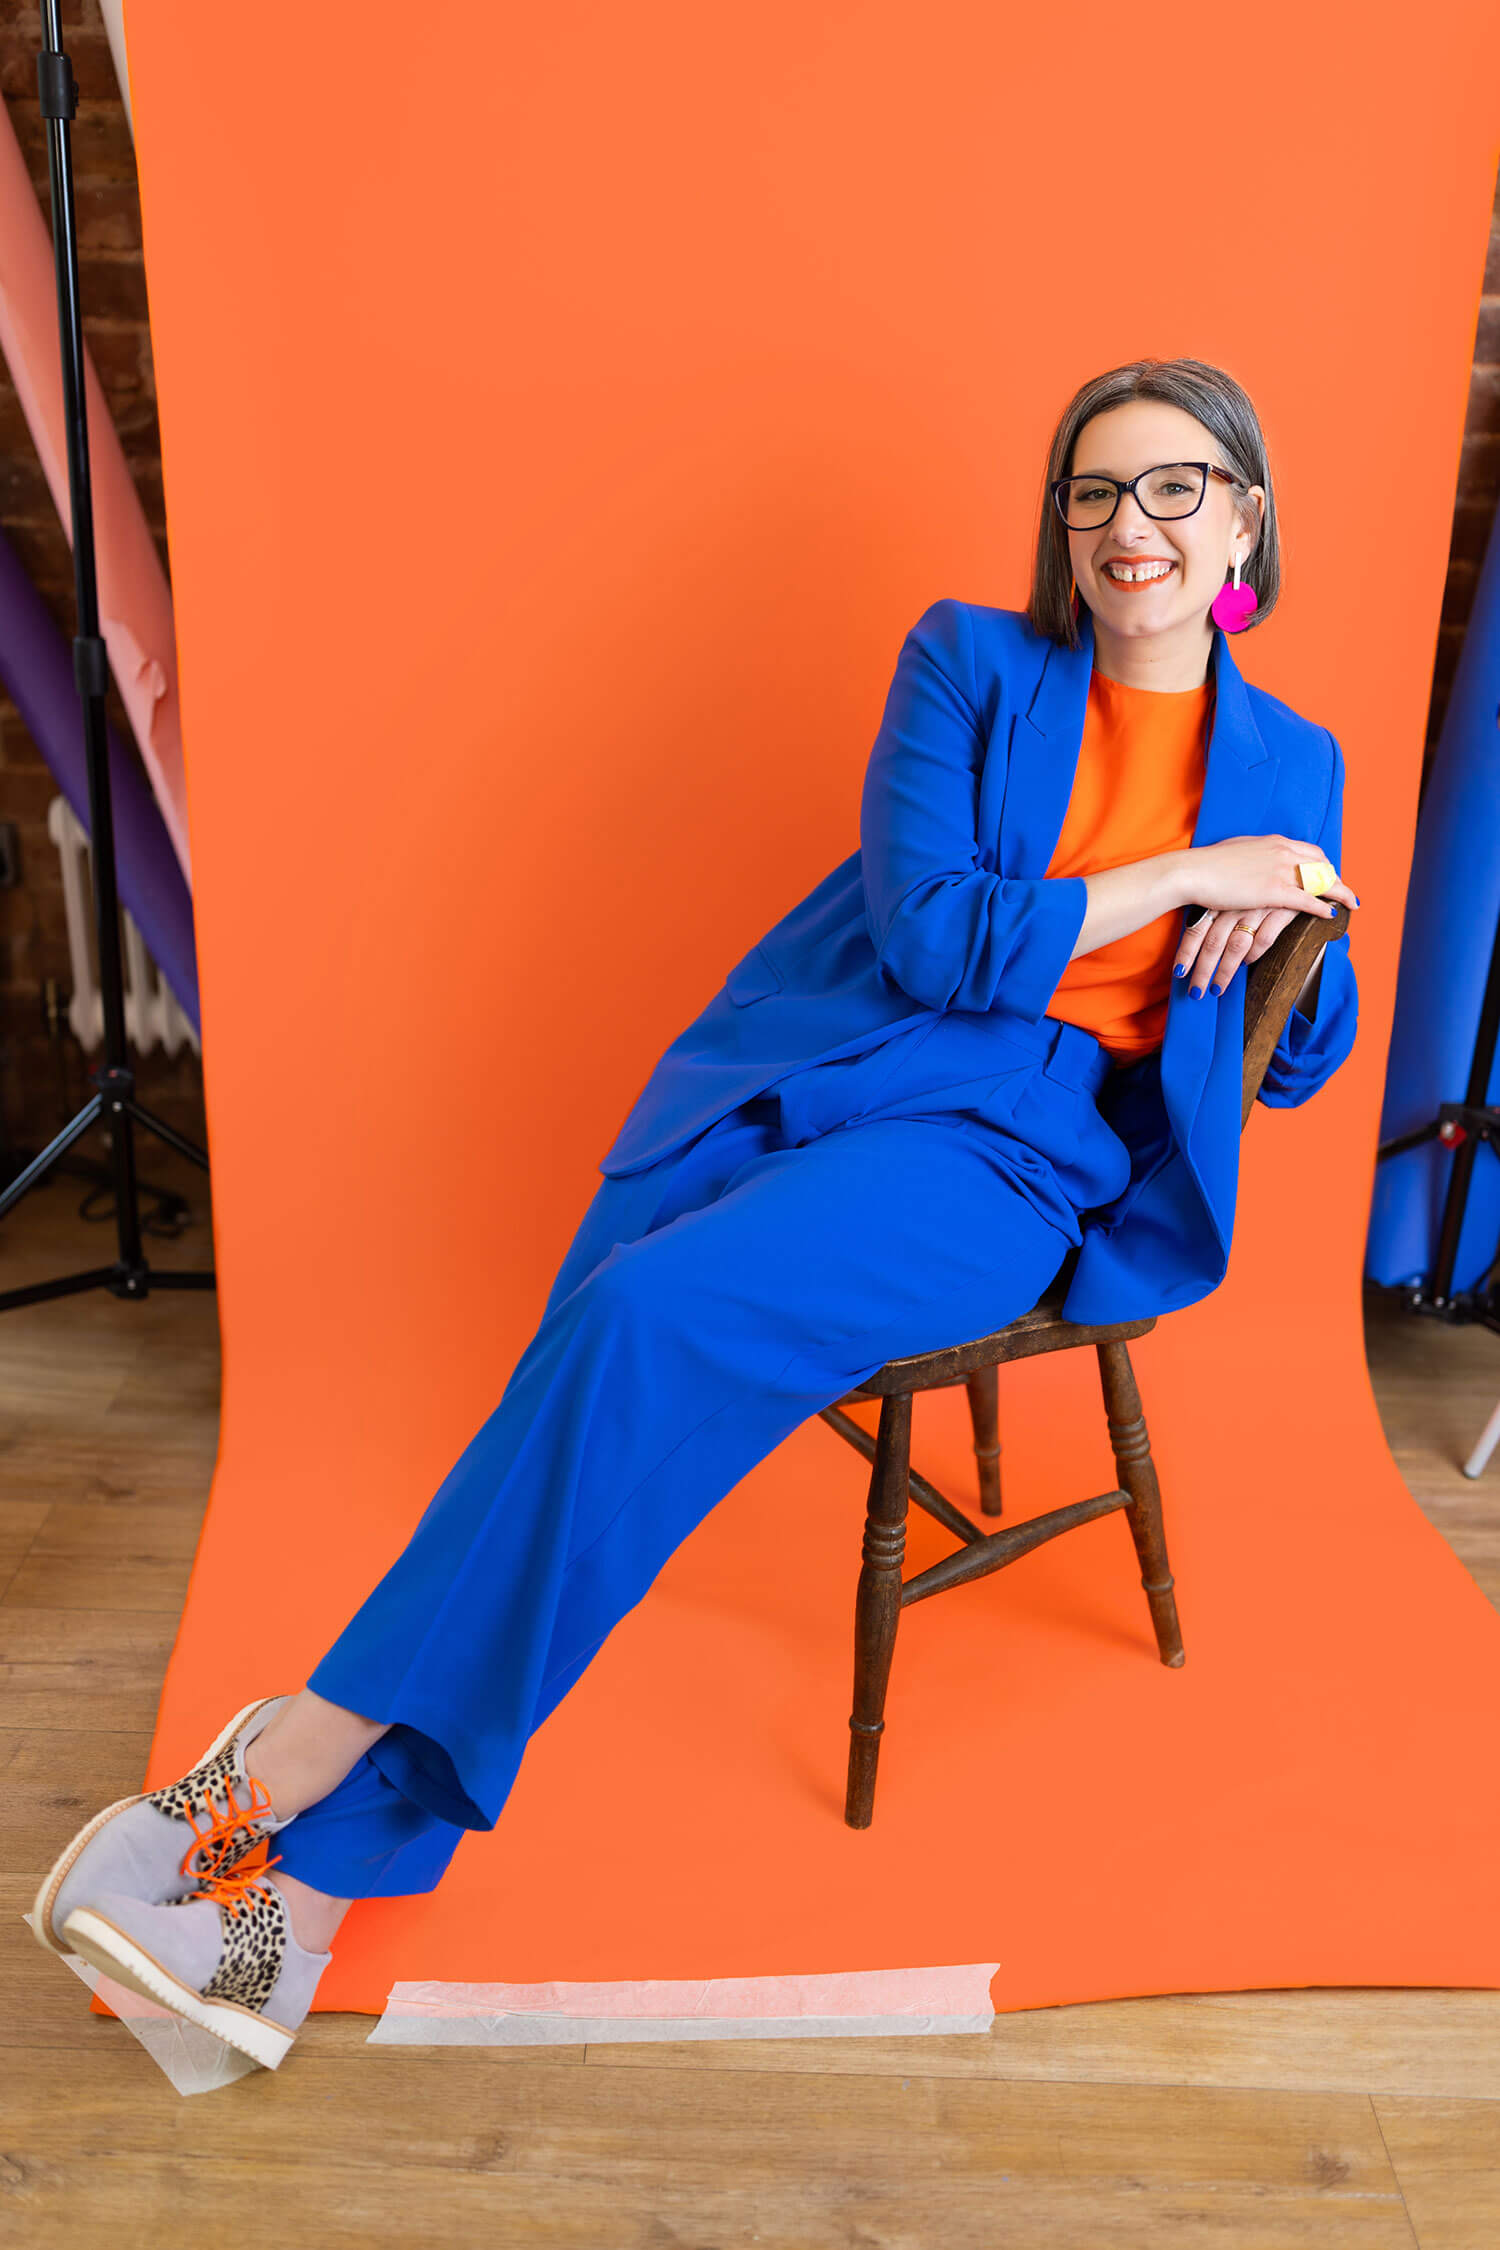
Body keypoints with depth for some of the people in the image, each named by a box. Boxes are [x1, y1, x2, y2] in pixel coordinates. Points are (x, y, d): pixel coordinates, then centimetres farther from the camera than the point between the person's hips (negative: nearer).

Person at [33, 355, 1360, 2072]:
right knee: (597, 1341, -23)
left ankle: (317, 1750, -14)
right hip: (814, 1073, 2)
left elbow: (1304, 1068, 18)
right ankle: (320, 1874, -14)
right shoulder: (969, 661, 9)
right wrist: (1184, 874, -4)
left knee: (657, 1322, -27)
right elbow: (930, 930, -4)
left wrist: (1296, 905, -2)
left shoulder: (1292, 765, 15)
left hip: (1014, 1142, -1)